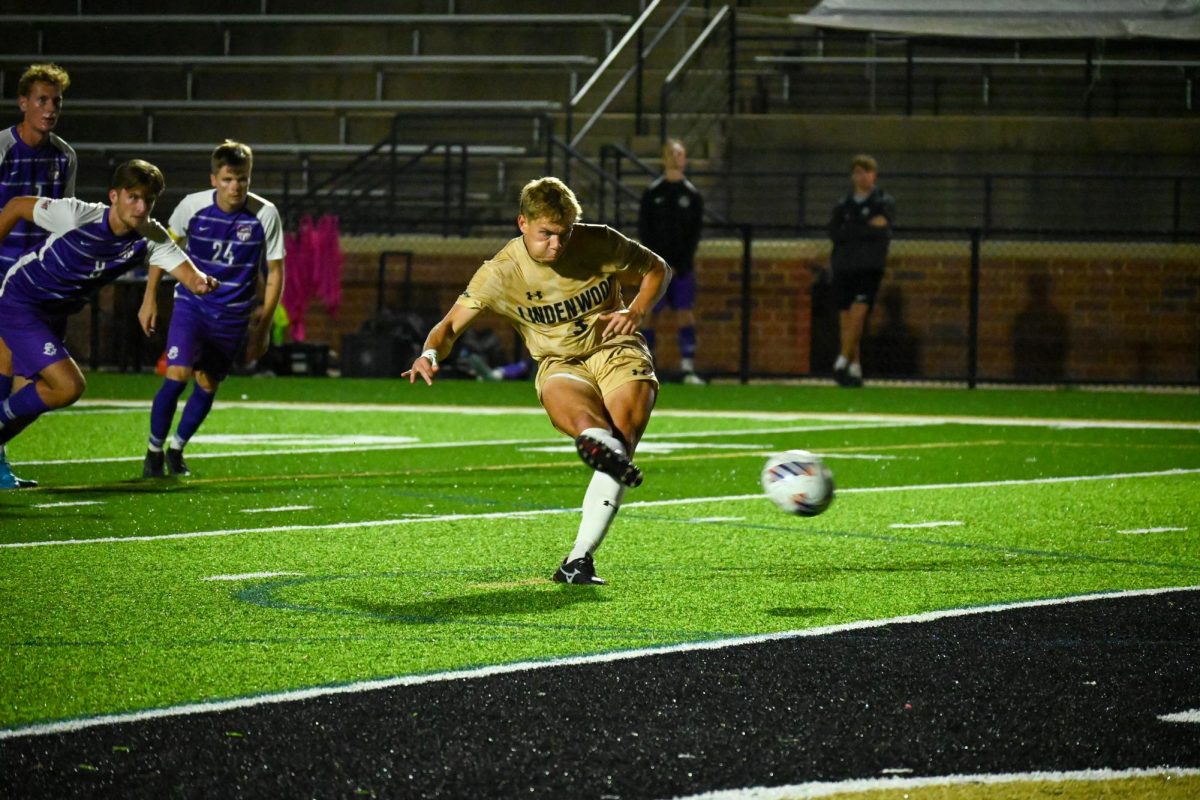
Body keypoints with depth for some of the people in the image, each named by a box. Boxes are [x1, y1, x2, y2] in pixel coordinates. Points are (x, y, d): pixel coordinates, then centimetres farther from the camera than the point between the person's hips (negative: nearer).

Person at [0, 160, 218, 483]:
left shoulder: (150, 238, -12)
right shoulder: (76, 215, -25)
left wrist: (202, 282, -48)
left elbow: (189, 275, -24)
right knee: (69, 387, -19)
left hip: (54, 316, 7)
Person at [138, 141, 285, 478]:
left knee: (207, 386, 7)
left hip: (232, 316, 1)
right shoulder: (193, 205, -13)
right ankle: (153, 450, 1)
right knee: (176, 376, -17)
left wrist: (264, 326, -3)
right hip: (191, 303, -1)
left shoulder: (265, 214, -14)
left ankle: (176, 449, 30)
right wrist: (150, 298, 4)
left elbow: (275, 272, -3)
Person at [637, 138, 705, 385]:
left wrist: (682, 264, -7)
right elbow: (643, 229, 2)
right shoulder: (652, 193, 5)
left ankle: (688, 368, -7)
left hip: (682, 265, 1)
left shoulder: (692, 195, 7)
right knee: (649, 314, -2)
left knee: (685, 314, -5)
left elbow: (695, 232, 5)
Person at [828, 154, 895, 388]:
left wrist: (852, 232, -8)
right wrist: (867, 228, -8)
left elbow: (882, 231, -8)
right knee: (846, 316, -2)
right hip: (844, 265, 3)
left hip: (870, 266, -3)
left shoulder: (884, 202, 7)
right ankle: (855, 365, 5)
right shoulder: (843, 206, 15)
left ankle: (843, 362, -19)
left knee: (859, 309, -19)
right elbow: (834, 233, -1)